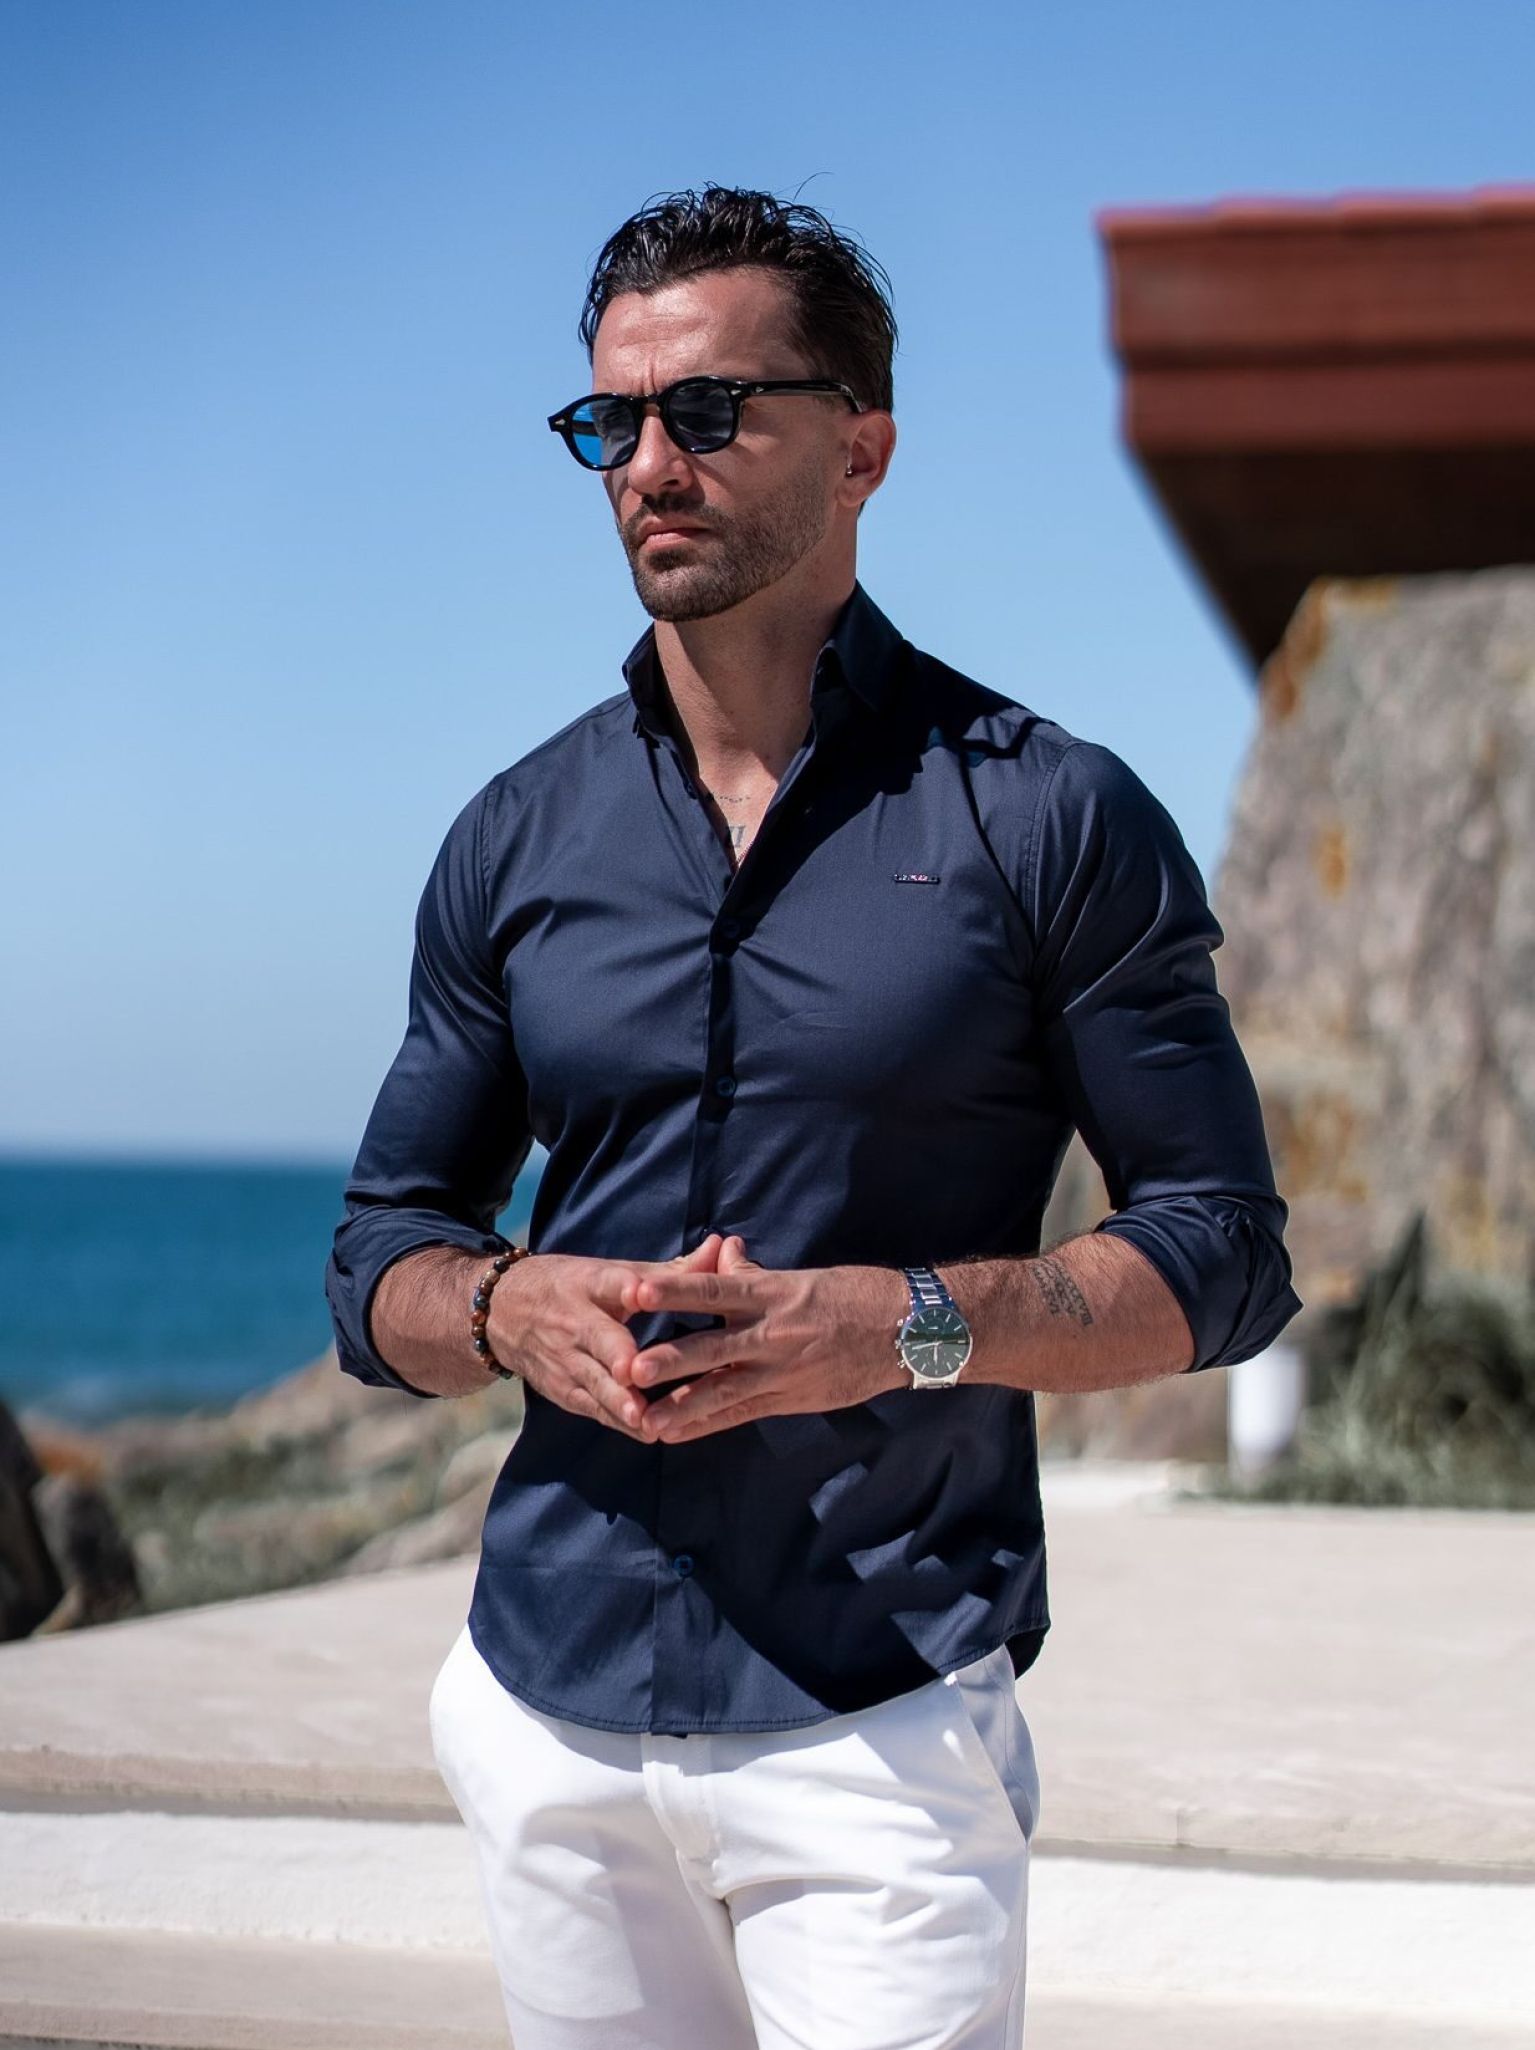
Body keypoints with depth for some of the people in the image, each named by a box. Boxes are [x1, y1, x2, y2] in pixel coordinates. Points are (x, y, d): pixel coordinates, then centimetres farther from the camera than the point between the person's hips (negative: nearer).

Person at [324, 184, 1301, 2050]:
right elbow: (378, 1266, 14)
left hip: (880, 1734, -3)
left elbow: (1226, 1258, -1)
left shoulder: (1049, 816, -2)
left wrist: (904, 1322, -17)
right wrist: (519, 1311, -9)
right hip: (549, 1711, 4)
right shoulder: (518, 842, 9)